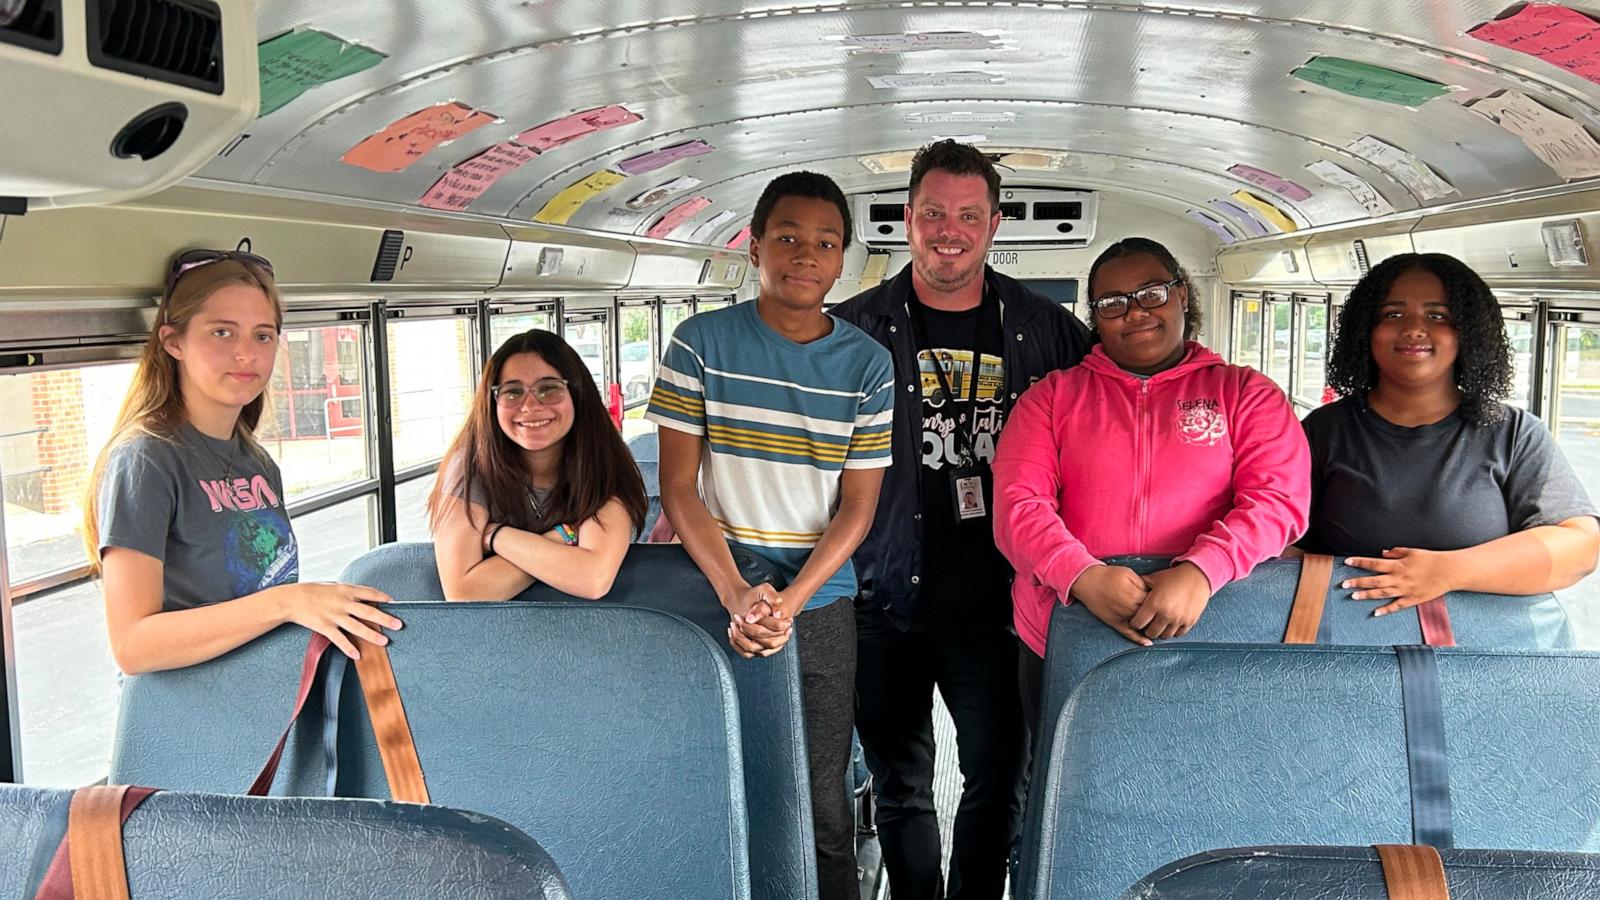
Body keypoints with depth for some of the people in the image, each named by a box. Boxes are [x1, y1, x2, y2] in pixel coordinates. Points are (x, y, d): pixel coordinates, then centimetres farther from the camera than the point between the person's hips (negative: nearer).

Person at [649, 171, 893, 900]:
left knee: (822, 802, 6)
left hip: (821, 605, 1)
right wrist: (738, 595, -17)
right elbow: (678, 488, -5)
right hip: (717, 596, -1)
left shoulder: (867, 364, 0)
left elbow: (857, 509, -1)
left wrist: (789, 604, -14)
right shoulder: (702, 343, -4)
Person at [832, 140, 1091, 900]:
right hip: (886, 601, 0)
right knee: (900, 786, 13)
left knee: (999, 782, 8)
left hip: (993, 601, 1)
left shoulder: (1047, 331, 3)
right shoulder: (857, 329, 0)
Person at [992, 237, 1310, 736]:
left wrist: (1201, 572, -25)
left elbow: (1279, 497, -7)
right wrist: (1083, 577, -23)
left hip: (1204, 640, -1)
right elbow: (1018, 502, -5)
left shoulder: (1246, 393, 7)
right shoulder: (1054, 396, 8)